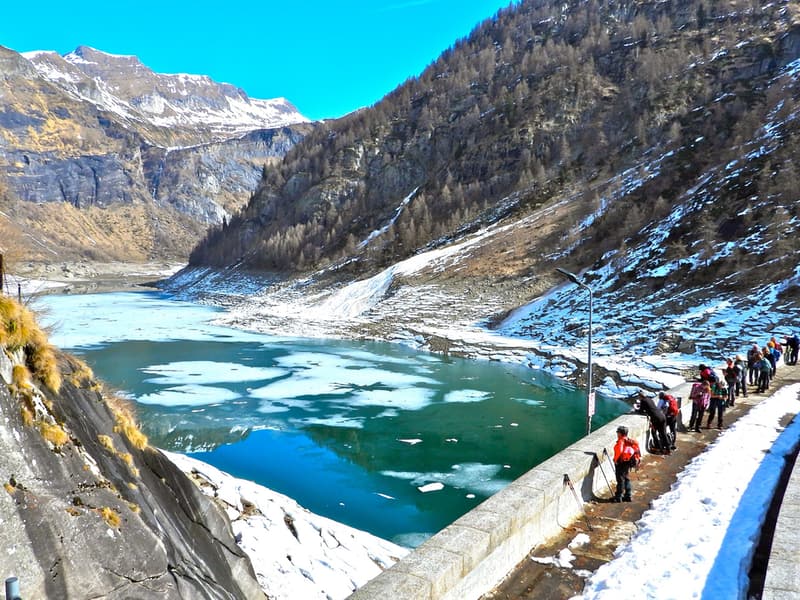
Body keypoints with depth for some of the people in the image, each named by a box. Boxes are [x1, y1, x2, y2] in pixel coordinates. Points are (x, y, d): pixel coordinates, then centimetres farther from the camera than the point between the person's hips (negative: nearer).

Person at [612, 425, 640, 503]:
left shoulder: (621, 441, -18)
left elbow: (619, 451, -26)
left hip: (621, 462, -8)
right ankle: (628, 496, 24)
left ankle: (618, 497, 4)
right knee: (627, 479, 19)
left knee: (620, 479, -1)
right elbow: (636, 451, 9)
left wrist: (615, 460, -13)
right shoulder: (630, 441, 7)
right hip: (629, 462, 8)